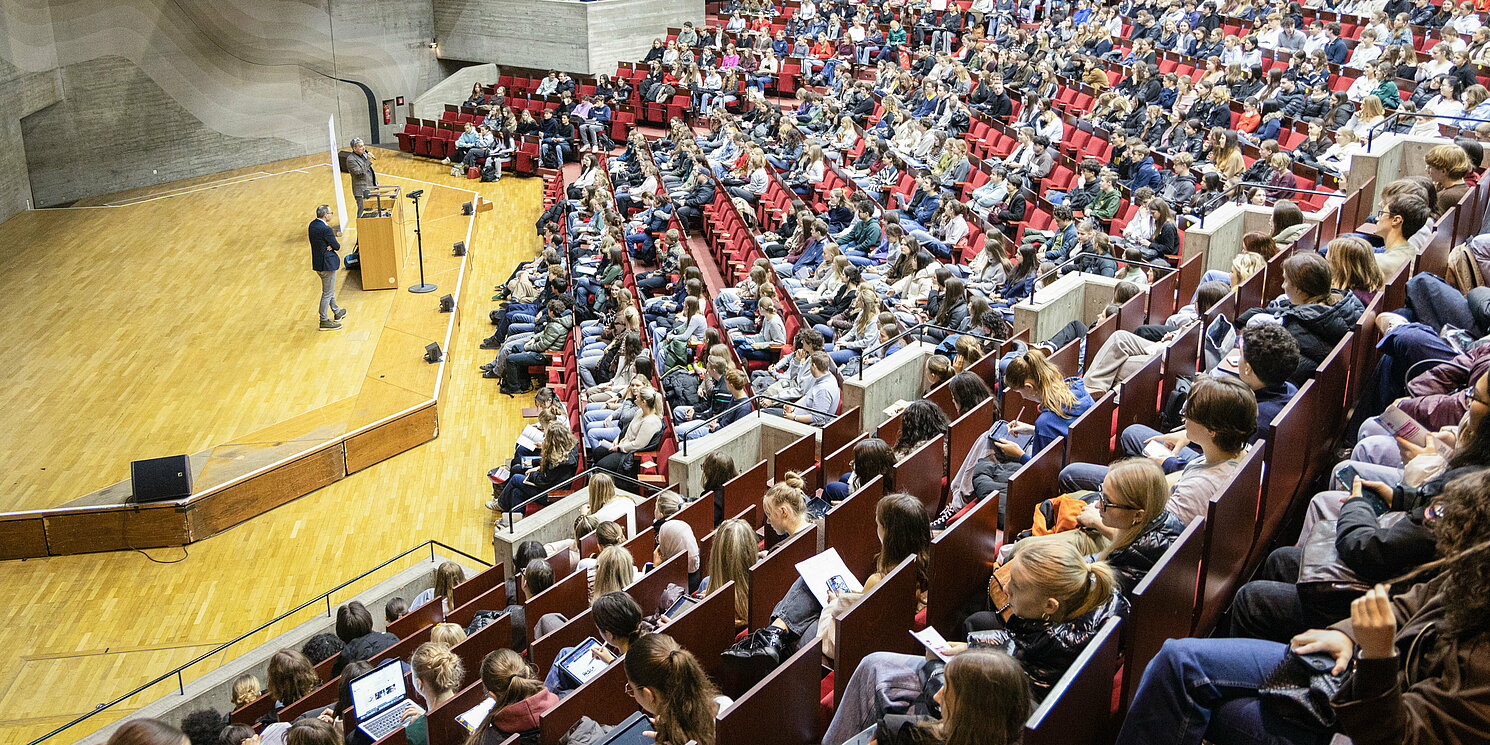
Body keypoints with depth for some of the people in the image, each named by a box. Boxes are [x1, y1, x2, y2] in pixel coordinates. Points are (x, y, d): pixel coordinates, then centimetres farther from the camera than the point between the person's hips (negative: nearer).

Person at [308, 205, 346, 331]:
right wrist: (334, 245, 4)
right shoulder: (326, 229, -25)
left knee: (330, 289, 25)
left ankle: (337, 312, 42)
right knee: (327, 293, 2)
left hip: (317, 262, 10)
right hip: (327, 264, -10)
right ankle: (324, 321, 9)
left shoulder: (312, 224, 3)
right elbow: (337, 246, -17)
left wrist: (330, 245, -8)